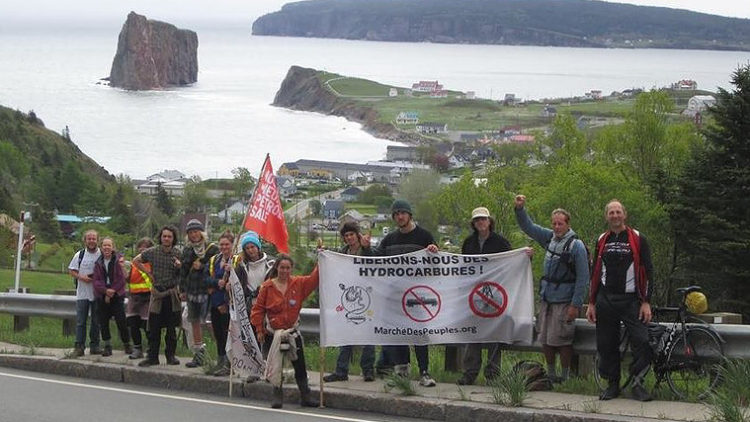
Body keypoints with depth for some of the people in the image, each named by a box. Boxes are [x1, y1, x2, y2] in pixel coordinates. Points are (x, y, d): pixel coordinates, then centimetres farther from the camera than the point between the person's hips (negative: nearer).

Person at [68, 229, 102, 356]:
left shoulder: (102, 255, 1)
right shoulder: (80, 255, 5)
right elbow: (71, 271, 7)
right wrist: (81, 277, -11)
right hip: (82, 293, 0)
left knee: (96, 321, 6)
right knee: (80, 321, -2)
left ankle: (94, 345, 14)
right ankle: (79, 346, 0)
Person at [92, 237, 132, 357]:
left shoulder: (119, 260, -2)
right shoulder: (98, 263, 9)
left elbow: (122, 279, -6)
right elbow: (96, 281, 1)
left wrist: (112, 291, -11)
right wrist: (105, 290, -16)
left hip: (117, 295, -3)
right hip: (101, 296, 3)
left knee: (121, 320, -5)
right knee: (103, 322, 3)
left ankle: (127, 344, 10)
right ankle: (107, 346, 13)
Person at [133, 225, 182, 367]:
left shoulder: (178, 253, 2)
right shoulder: (152, 252, 1)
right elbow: (136, 261, 13)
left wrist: (180, 266, -15)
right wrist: (148, 273, 5)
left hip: (172, 293, 0)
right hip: (157, 292, 0)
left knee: (171, 328, 5)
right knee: (153, 327, -1)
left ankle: (170, 355, 15)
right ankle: (152, 356, 4)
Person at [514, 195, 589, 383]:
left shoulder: (576, 245, -10)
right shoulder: (550, 238, 9)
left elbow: (583, 277, -12)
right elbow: (528, 227, 19)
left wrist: (576, 305, -16)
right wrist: (519, 209, 1)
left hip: (564, 301, -7)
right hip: (546, 298, 7)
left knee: (562, 340, -5)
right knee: (545, 339, 9)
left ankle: (564, 377, 6)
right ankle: (550, 374, 21)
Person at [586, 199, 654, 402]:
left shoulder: (637, 239, 2)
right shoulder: (602, 241, 14)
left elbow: (647, 271, -1)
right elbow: (595, 273, 18)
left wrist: (646, 302, -8)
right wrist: (591, 303, 13)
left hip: (630, 300, -4)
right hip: (605, 300, 4)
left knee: (641, 341, -13)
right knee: (607, 345, 4)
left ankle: (637, 383, -3)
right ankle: (612, 384, 15)